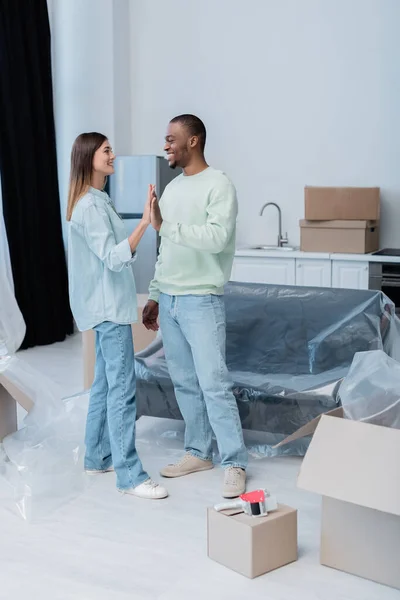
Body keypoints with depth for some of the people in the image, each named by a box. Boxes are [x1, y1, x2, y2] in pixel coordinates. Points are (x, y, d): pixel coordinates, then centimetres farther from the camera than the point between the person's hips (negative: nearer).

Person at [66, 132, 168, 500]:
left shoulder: (98, 201, 14)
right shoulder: (90, 206, -17)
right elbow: (113, 258, -27)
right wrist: (145, 223, -35)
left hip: (109, 305, 10)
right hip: (108, 307, -10)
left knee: (106, 383, 15)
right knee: (122, 388, -10)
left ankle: (98, 457, 25)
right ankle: (129, 475, -7)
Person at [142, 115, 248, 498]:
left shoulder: (218, 185, -10)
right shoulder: (172, 188, 14)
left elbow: (218, 238, -25)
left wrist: (166, 226, -26)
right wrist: (154, 296, 17)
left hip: (201, 302, -8)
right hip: (169, 301, 8)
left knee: (214, 384, -8)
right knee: (184, 383, 13)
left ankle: (235, 463, 1)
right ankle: (198, 453, 25)